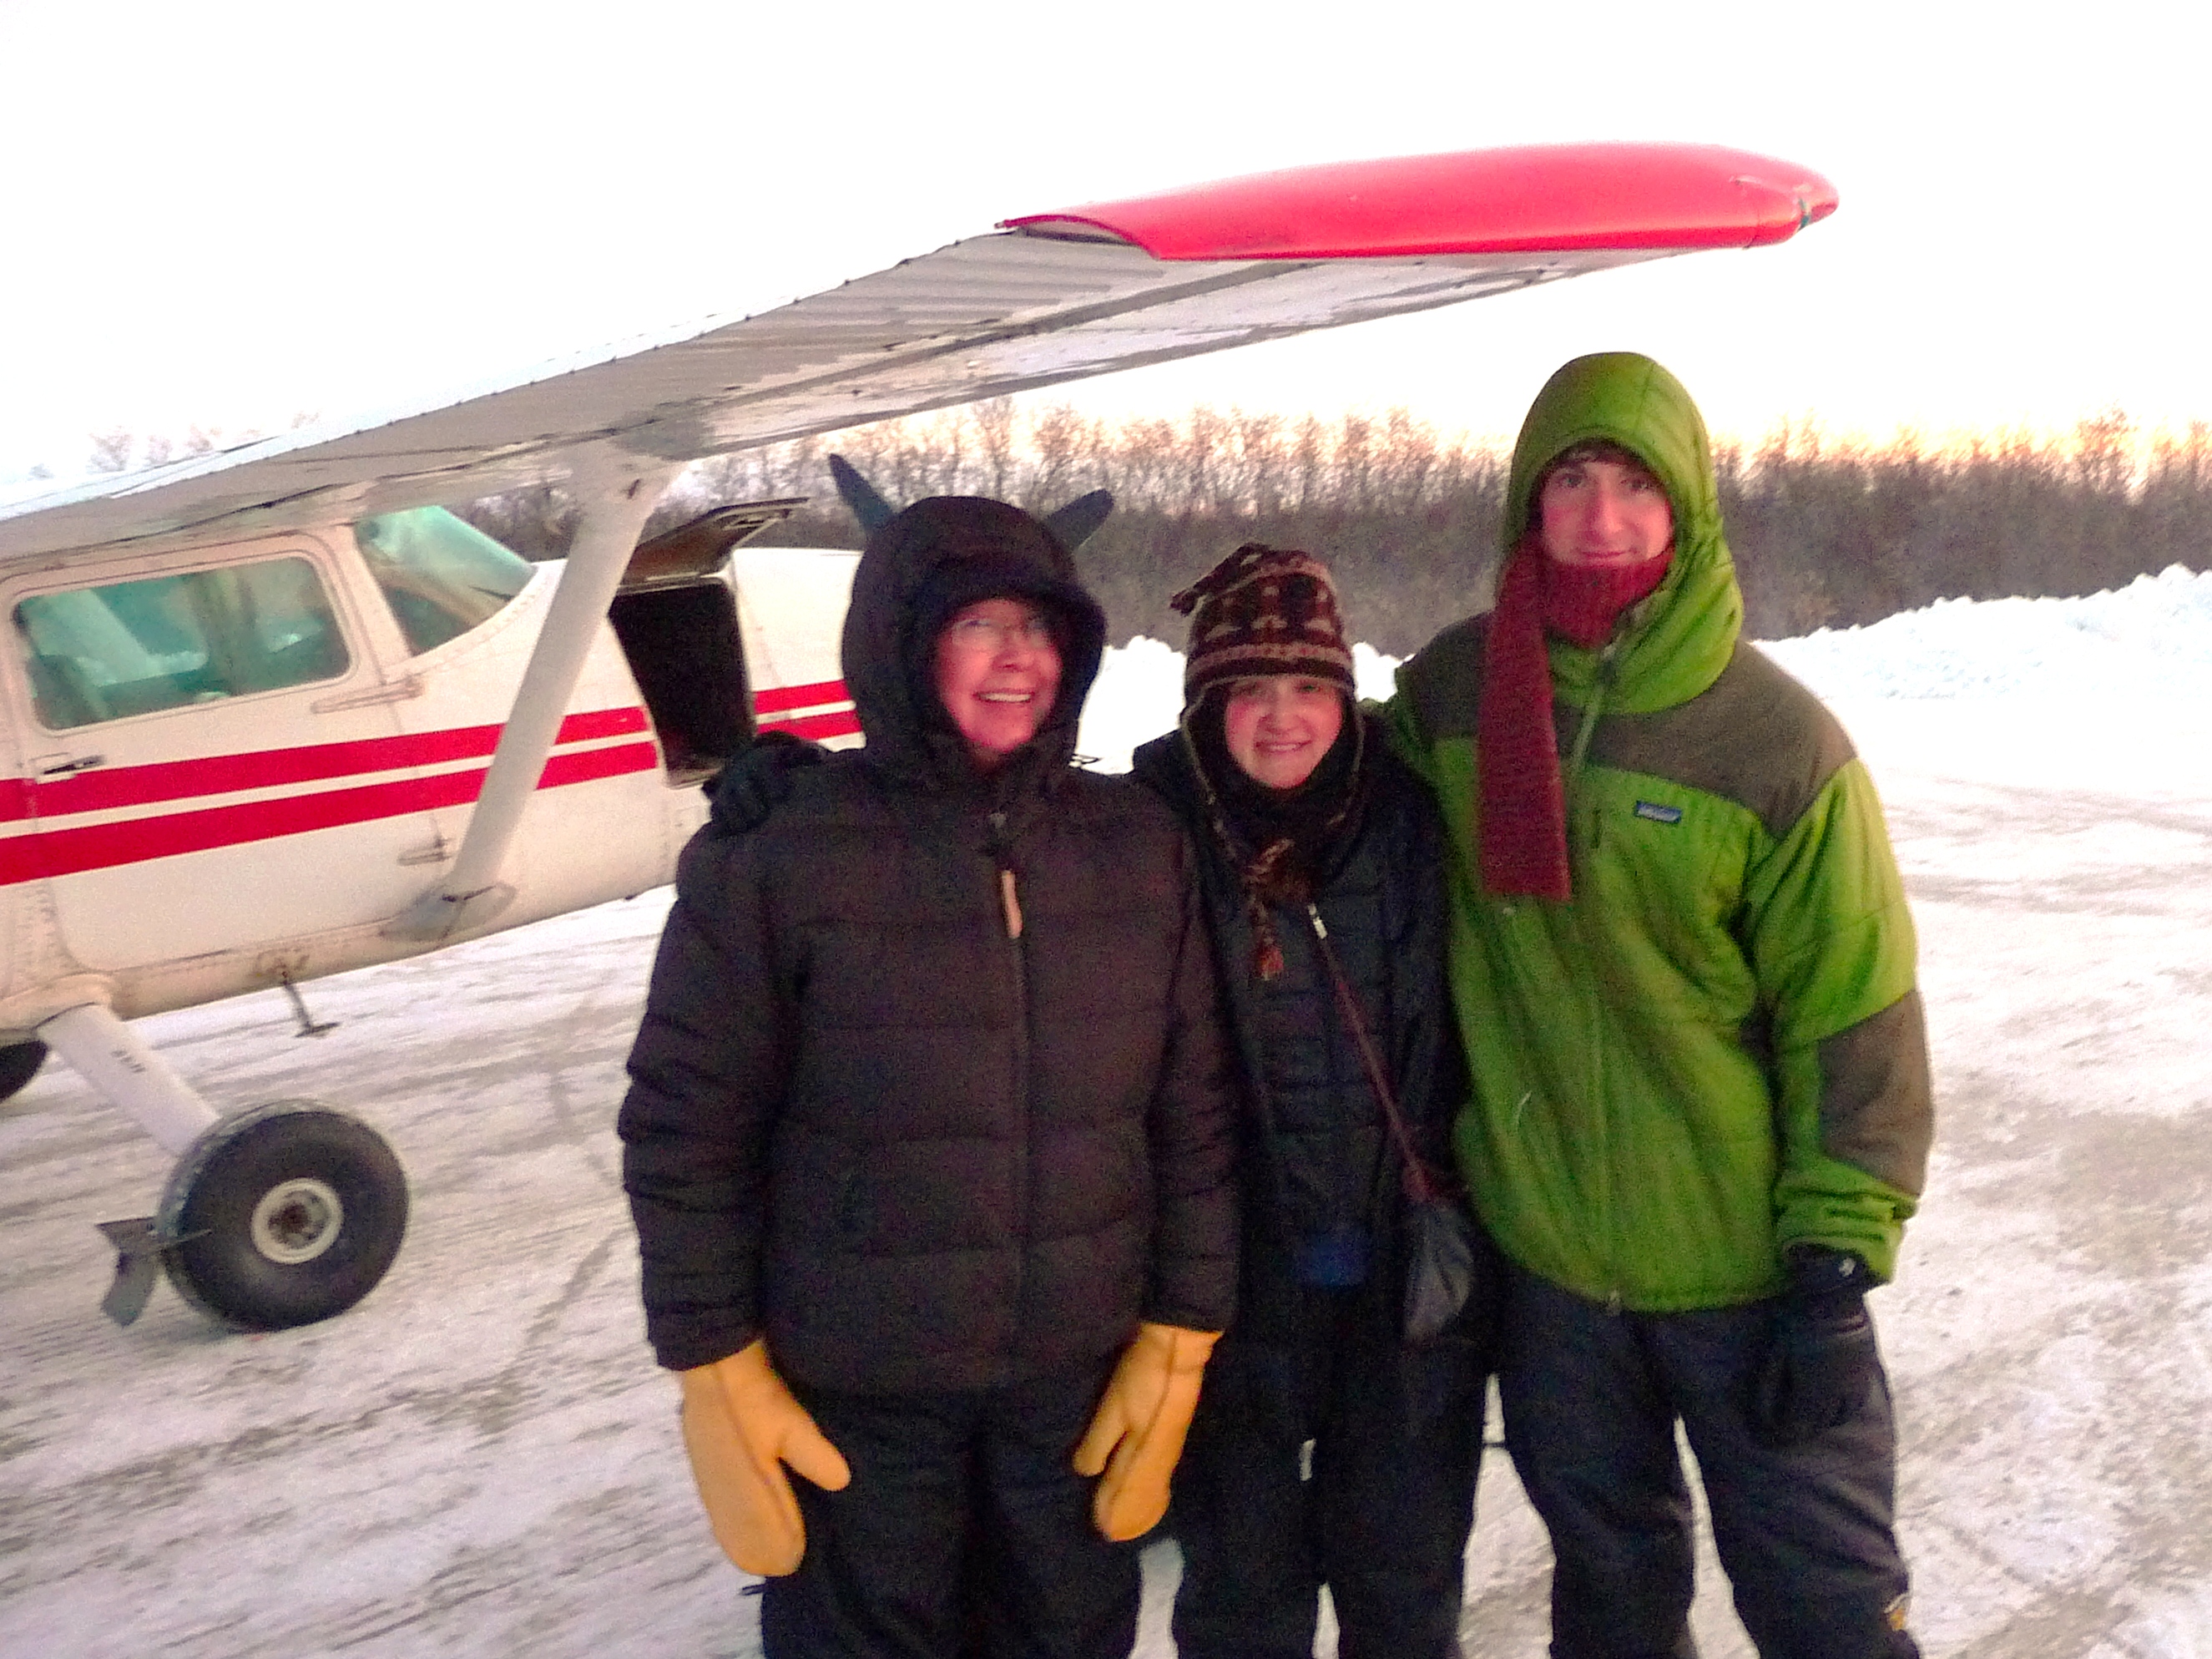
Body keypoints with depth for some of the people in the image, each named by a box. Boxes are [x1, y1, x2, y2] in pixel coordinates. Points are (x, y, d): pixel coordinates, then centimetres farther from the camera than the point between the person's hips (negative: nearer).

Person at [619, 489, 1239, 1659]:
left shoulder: (1138, 845, -1)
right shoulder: (778, 853, -12)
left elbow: (1191, 1111, 2)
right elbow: (685, 1130, -8)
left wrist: (1179, 1338, 1)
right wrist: (717, 1370, -7)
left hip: (1084, 1375, 4)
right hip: (851, 1390, -3)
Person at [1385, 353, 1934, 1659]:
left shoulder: (1778, 741, -16)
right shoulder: (1451, 688, -5)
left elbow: (1856, 1022, -12)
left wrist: (1838, 1259, -12)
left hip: (1750, 1259, -3)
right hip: (1549, 1254, 3)